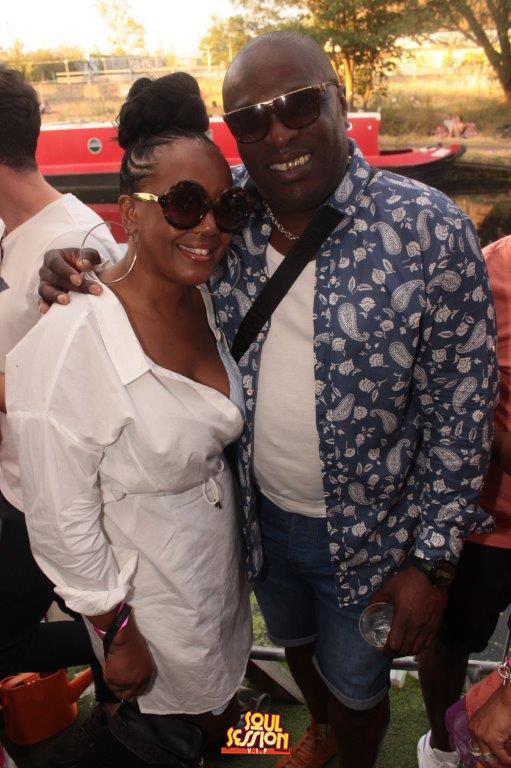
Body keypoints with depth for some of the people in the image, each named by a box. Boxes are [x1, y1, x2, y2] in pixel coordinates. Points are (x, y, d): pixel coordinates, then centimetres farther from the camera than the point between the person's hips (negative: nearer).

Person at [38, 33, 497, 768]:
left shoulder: (430, 231, -21)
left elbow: (461, 407, -16)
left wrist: (432, 558, -13)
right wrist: (72, 274, -16)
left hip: (369, 533, -4)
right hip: (261, 513, 4)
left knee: (356, 686, 22)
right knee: (294, 642, 32)